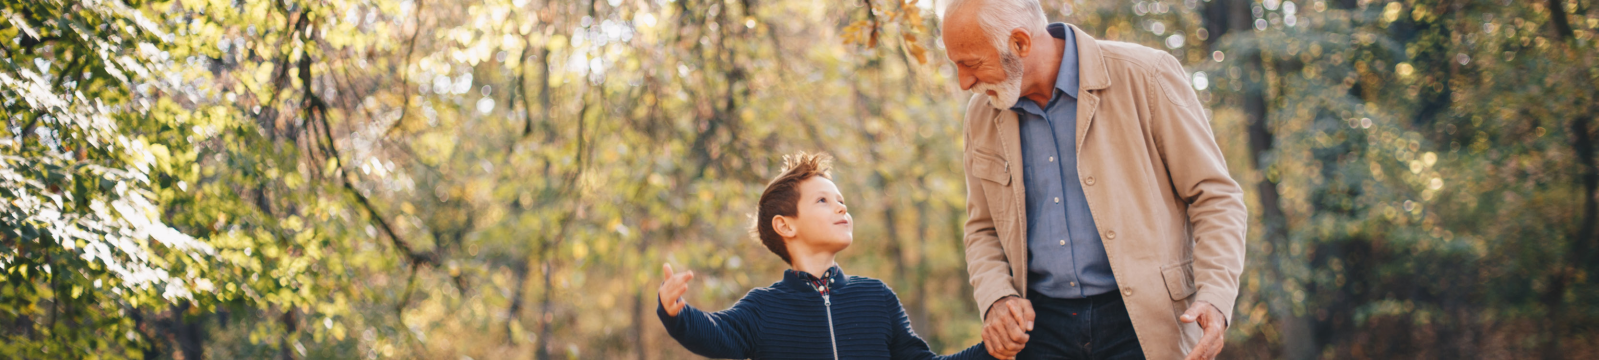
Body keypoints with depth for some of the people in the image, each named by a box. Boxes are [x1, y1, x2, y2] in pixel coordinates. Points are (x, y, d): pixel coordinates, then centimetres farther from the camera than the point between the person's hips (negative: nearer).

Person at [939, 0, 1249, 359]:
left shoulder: (1145, 76, -7)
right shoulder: (982, 114, 7)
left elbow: (1215, 197, -4)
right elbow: (983, 230, 17)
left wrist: (1214, 298, -17)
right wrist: (996, 299, -3)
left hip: (1144, 325, -4)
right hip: (1041, 326, 4)